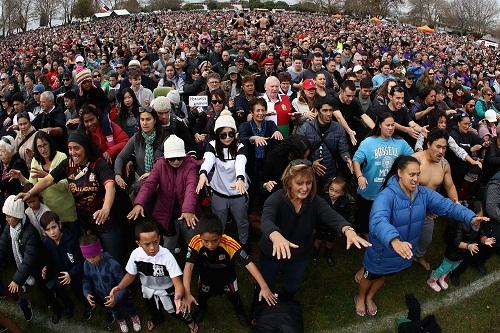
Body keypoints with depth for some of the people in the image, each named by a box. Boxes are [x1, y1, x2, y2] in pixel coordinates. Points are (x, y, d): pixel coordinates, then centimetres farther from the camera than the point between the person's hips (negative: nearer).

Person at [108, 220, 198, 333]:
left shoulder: (167, 256, -39)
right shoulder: (136, 254, -27)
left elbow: (177, 282, -39)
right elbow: (131, 275, -8)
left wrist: (178, 297, -60)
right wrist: (119, 287, -25)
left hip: (166, 291, -4)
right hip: (148, 290, 4)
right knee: (153, 310, 31)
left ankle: (189, 321, 51)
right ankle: (157, 319, 69)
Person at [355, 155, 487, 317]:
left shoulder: (424, 193, -12)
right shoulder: (387, 196, -35)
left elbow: (446, 205, -16)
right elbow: (378, 221, -51)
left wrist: (470, 217, -33)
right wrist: (394, 241, -68)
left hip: (404, 252, 6)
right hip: (382, 252, -6)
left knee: (383, 276, 31)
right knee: (371, 276, 23)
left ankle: (370, 298, 60)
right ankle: (360, 297, 55)